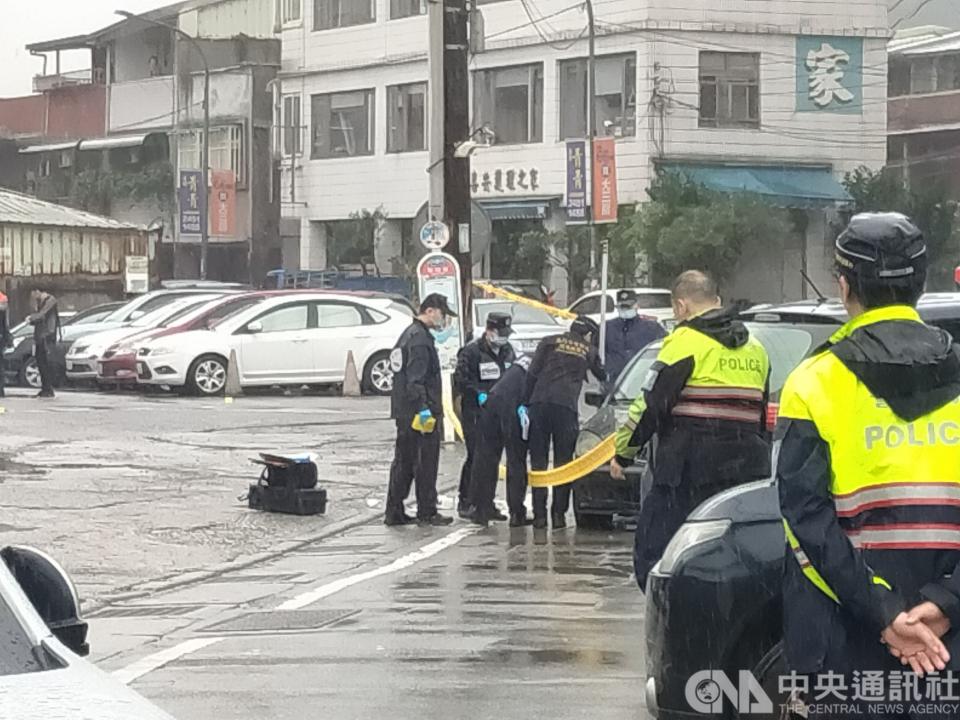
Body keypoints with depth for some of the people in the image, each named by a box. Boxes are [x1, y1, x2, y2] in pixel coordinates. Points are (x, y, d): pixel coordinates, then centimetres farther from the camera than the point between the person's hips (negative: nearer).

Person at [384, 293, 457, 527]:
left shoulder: (409, 334, 17)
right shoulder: (420, 339, -16)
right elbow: (415, 379, -23)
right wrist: (423, 408, -27)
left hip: (403, 411, 10)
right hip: (419, 411, -10)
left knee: (403, 461, 12)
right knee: (426, 462, -3)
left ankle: (394, 512, 15)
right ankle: (427, 512, 1)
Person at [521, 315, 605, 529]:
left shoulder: (549, 343, 12)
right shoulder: (588, 351, 15)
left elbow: (532, 373, 4)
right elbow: (602, 377, 26)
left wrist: (525, 403, 5)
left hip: (540, 404, 1)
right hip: (567, 407, 0)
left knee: (538, 462, 4)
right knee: (563, 463, 7)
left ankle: (539, 515, 1)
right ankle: (558, 515, 3)